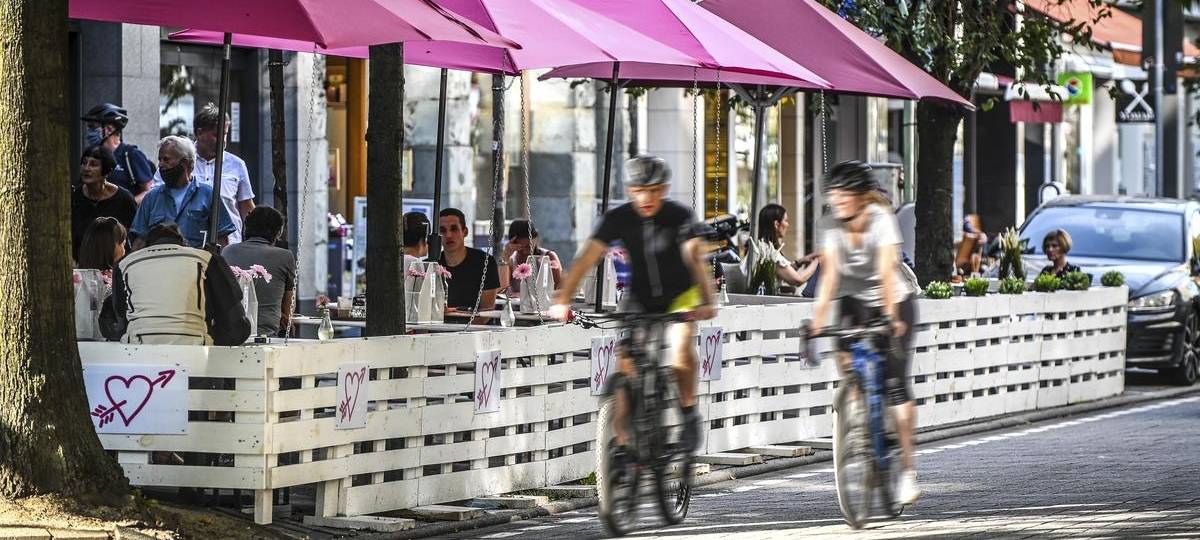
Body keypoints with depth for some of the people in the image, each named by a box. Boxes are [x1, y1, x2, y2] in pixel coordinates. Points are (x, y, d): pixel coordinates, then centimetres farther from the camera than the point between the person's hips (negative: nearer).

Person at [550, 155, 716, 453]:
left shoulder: (680, 216, -21)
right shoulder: (618, 218, -16)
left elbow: (695, 258, -35)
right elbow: (587, 258, -24)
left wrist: (706, 302, -51)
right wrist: (562, 300, -37)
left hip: (680, 294, -2)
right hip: (640, 298, 2)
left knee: (681, 348, -29)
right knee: (626, 365, -12)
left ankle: (689, 410, -6)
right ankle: (622, 442, -4)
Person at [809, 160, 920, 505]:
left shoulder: (882, 220, -22)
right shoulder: (832, 227, -12)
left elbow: (887, 270, -32)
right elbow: (830, 273, -22)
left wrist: (892, 318, -43)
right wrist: (819, 316, -36)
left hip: (893, 304, -3)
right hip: (855, 304, 4)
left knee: (895, 381, -11)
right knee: (849, 363, -23)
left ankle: (908, 469, -9)